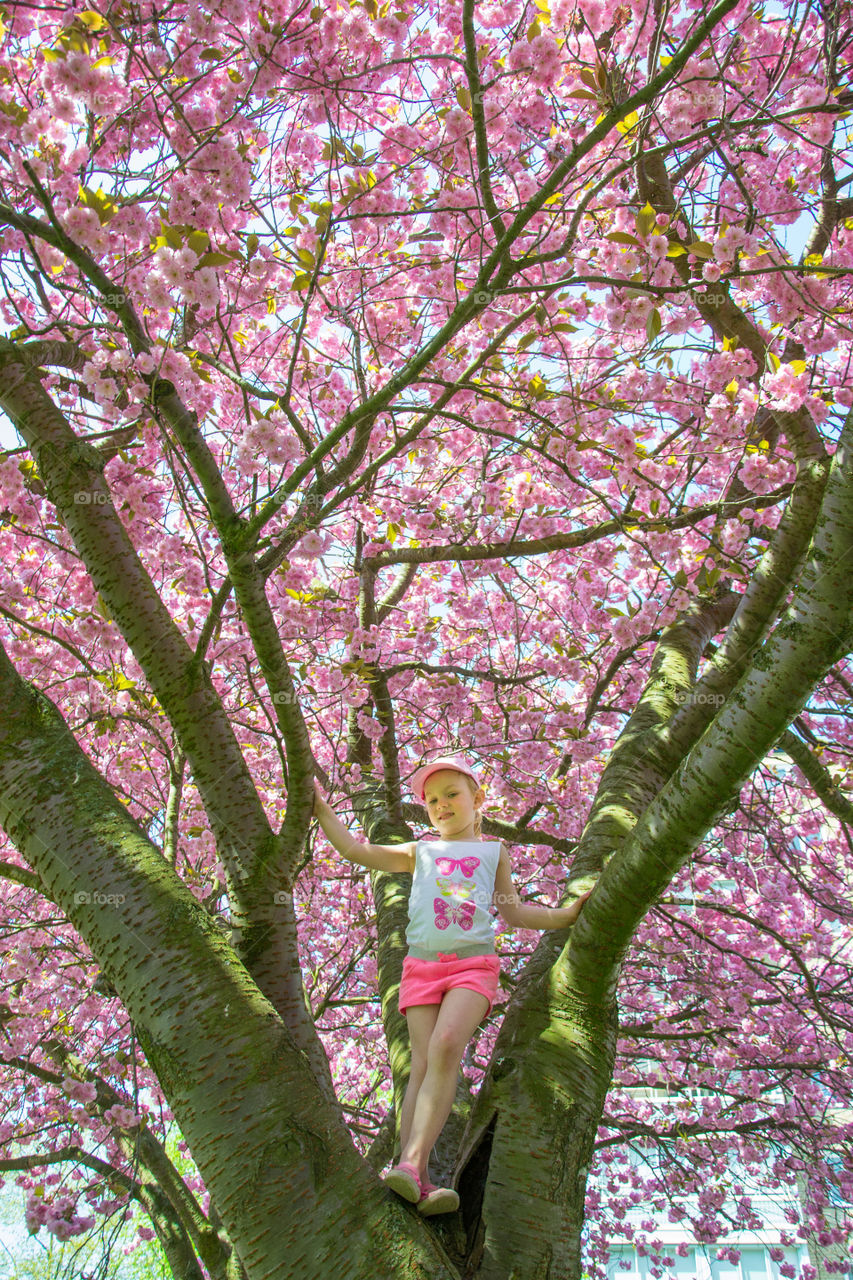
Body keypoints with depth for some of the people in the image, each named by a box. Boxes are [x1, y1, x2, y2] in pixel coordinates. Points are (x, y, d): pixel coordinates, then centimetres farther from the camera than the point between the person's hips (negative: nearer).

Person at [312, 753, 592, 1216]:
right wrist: (320, 809, 15)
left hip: (473, 964, -1)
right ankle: (419, 1182, -21)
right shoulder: (419, 852, 23)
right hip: (422, 965, 2)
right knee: (423, 1063, -13)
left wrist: (567, 914, 14)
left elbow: (514, 912, 25)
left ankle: (412, 1162, -35)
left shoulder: (493, 851, 23)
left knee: (447, 1045, -26)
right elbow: (356, 851, 18)